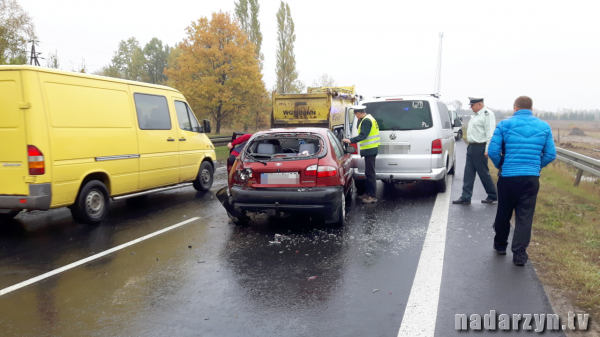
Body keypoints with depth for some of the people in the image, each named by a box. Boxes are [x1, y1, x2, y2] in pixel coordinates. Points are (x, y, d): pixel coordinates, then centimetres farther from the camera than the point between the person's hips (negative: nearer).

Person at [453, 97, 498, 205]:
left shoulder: (487, 114, -12)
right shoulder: (476, 115, 17)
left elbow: (490, 133, -18)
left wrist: (487, 150, -22)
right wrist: (470, 146, 17)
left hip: (480, 148, -9)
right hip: (471, 147, 9)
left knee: (484, 173, 1)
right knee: (468, 173, 7)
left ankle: (492, 196, 16)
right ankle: (466, 197, 10)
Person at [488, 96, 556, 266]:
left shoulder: (505, 124, -4)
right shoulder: (544, 127, 5)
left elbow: (493, 151, -9)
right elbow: (551, 155, 3)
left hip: (508, 177, -1)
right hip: (531, 178, 1)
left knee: (503, 214, 15)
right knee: (525, 217, 7)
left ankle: (500, 245, 31)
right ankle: (520, 254, 8)